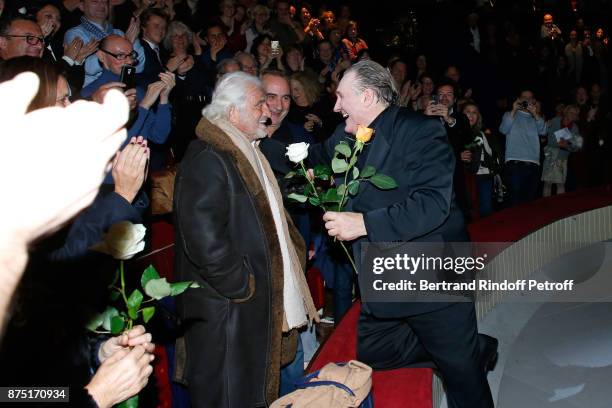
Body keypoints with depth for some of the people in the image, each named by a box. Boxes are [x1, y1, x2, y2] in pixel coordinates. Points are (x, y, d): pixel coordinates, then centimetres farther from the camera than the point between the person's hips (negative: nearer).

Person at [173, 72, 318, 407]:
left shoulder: (247, 152, 15)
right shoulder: (208, 159, -20)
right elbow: (204, 239, -28)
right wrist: (242, 287, -18)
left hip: (259, 304, 10)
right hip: (227, 309, -10)